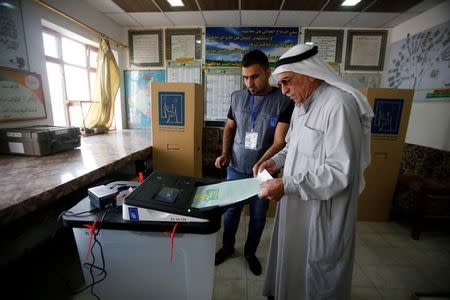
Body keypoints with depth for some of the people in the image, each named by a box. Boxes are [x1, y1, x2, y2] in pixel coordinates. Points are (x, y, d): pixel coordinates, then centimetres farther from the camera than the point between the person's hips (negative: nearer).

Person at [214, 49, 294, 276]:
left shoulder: (283, 102, -12)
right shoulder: (237, 97, 0)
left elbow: (279, 142, -16)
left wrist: (261, 163, -31)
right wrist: (225, 153, -3)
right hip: (236, 169, 3)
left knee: (258, 216, 15)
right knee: (230, 211, 17)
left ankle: (250, 252, 42)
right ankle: (227, 247, 43)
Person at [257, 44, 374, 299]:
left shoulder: (339, 105, -23)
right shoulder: (303, 104, 7)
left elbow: (340, 172, -27)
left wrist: (286, 186, -27)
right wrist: (277, 161, 1)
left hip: (322, 211, -8)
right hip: (296, 204, 9)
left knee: (317, 276, 17)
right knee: (292, 258, 28)